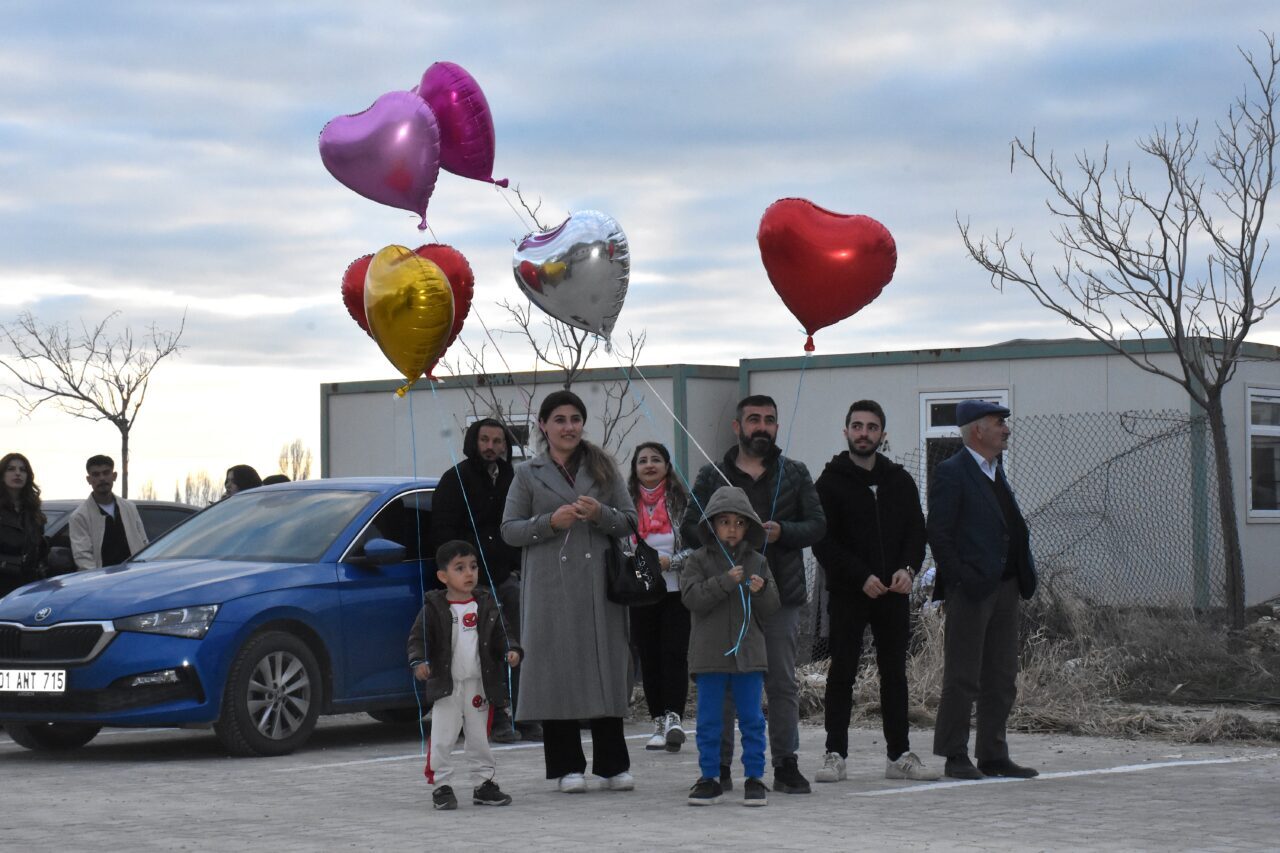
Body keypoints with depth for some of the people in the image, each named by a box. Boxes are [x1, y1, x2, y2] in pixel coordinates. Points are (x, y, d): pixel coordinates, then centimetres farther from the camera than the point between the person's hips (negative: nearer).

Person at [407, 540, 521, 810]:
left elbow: (501, 634, 10)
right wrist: (419, 661, -22)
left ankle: (485, 784, 20)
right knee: (442, 739, -3)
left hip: (479, 685, 3)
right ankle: (441, 785, 4)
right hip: (446, 686, -3)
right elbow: (418, 637, -5)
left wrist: (511, 650, -9)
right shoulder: (434, 608, -5)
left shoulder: (485, 604, 6)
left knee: (480, 739, 12)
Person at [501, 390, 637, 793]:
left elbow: (630, 521, 10)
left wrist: (600, 514, -10)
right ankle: (567, 767, 4)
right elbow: (509, 529, 4)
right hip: (551, 588, -1)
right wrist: (550, 522, -11)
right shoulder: (528, 474, 9)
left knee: (605, 667, 0)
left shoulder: (604, 468, 13)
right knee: (557, 670, -3)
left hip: (599, 584, 1)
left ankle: (613, 764, 7)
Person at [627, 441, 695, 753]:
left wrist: (670, 561, -14)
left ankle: (673, 717, -16)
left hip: (676, 591, -2)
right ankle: (660, 722, 11)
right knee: (649, 657, 4)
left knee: (674, 654, -12)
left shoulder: (682, 500, 1)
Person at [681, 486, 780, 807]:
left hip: (748, 652, 2)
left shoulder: (757, 562, 8)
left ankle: (754, 778, 9)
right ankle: (709, 778, 11)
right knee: (709, 720, 4)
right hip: (710, 653, -2)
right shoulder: (699, 560, 1)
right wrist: (725, 581, -20)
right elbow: (692, 597, -12)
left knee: (752, 719, 4)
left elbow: (771, 607, 6)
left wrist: (761, 590, -15)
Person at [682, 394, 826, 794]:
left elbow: (817, 524, 6)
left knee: (783, 682, 1)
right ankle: (719, 765, 8)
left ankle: (786, 764, 7)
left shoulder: (795, 474, 12)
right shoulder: (712, 475, 10)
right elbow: (689, 527, 5)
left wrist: (782, 532, -12)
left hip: (781, 593, 0)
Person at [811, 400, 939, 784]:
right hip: (848, 594, -4)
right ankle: (835, 755, 3)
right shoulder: (831, 482, -1)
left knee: (895, 673, 7)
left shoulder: (900, 480, 12)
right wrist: (861, 577, -16)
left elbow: (916, 530, 11)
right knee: (842, 673, -1)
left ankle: (899, 755, 12)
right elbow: (823, 541, -7)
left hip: (894, 593, 4)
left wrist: (907, 568, -9)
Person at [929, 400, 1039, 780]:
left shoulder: (996, 471, 18)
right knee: (962, 678, -3)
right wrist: (961, 579, -17)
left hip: (1004, 588, 8)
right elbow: (938, 534, -12)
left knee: (1002, 680, 9)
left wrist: (1024, 575, 11)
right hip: (970, 590, -8)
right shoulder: (950, 473, -8)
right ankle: (955, 757, 3)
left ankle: (993, 755, 15)